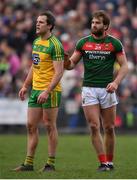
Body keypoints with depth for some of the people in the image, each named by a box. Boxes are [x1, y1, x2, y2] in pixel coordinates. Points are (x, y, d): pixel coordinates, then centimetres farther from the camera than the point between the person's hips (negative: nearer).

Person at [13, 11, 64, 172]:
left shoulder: (55, 45, -13)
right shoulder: (36, 42, 13)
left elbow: (59, 72, -18)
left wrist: (47, 91, -24)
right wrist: (25, 86, 18)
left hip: (50, 91, -8)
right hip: (35, 89, 8)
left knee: (49, 126, -2)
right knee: (31, 125, 6)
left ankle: (51, 163, 6)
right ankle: (28, 163, 9)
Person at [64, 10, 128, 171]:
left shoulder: (114, 43, 1)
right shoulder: (83, 42, 7)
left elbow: (124, 66, 2)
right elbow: (71, 63, 11)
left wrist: (116, 82, -14)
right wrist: (66, 63, -14)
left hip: (107, 90, -1)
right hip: (89, 89, 1)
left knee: (109, 128, 4)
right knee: (94, 127, -8)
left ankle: (110, 162, 17)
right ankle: (103, 162, -4)